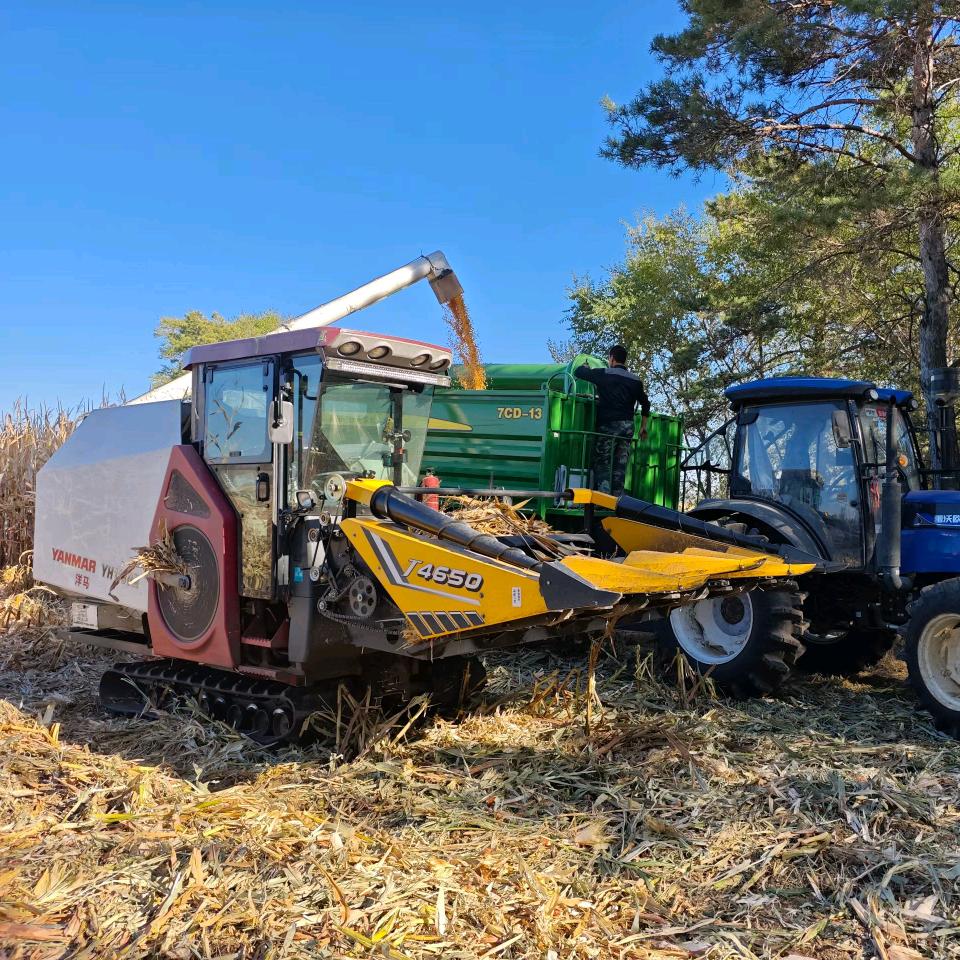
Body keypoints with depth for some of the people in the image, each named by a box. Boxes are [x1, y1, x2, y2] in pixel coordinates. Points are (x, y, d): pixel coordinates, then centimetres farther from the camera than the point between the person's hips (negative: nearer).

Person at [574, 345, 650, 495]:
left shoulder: (603, 374, -1)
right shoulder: (635, 380, 13)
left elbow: (578, 372, 8)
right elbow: (645, 404, 19)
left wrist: (585, 366, 30)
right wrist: (643, 426, 26)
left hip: (608, 425, -5)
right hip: (627, 426, 5)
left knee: (602, 463, -4)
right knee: (620, 465, 6)